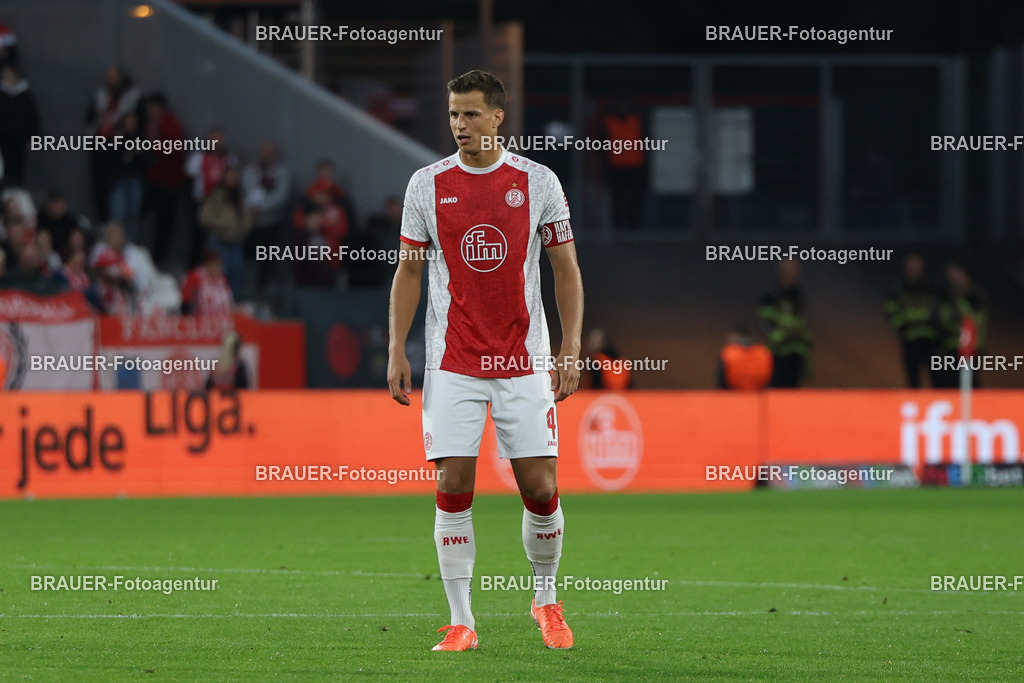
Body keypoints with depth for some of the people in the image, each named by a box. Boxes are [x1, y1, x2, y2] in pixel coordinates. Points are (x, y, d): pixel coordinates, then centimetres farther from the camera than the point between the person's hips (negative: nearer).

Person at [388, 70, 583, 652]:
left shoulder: (538, 182, 0)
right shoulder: (428, 184, 3)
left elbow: (567, 269, 5)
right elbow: (409, 271, 9)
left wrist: (571, 349, -3)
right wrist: (397, 351, 1)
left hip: (525, 361, 0)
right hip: (452, 363, 0)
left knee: (541, 489, -3)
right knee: (454, 487, -7)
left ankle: (547, 599, 21)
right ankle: (461, 622, 0)